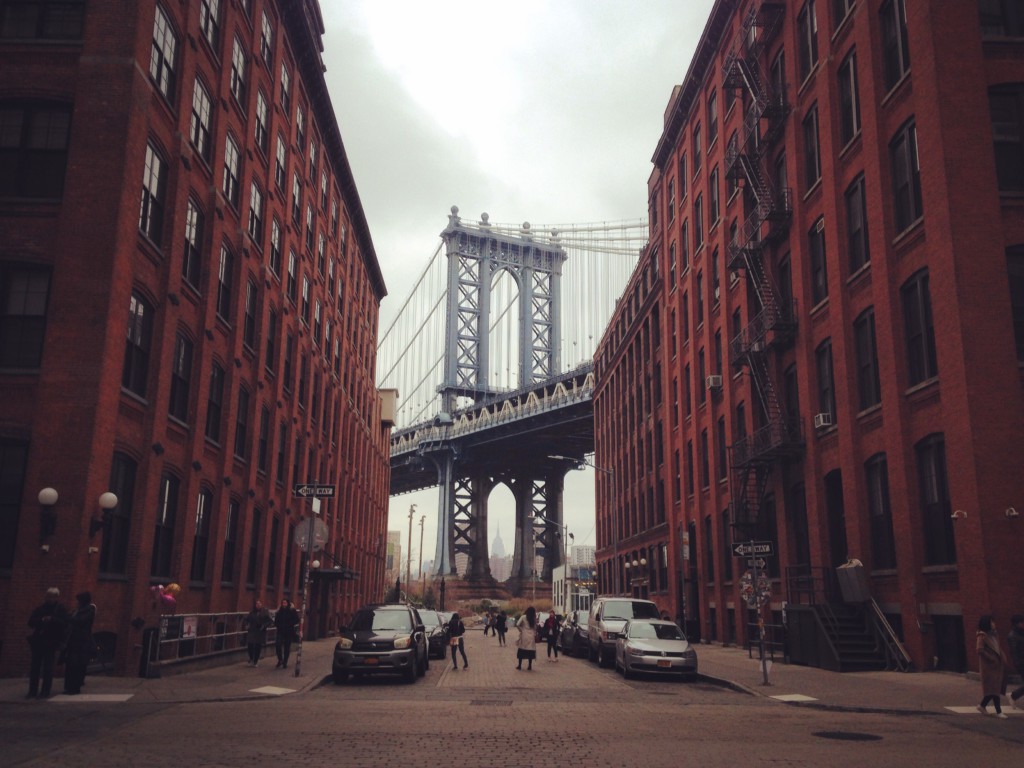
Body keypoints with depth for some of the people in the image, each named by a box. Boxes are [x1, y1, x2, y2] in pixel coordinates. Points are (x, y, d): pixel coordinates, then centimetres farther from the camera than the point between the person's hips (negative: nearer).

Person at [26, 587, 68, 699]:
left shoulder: (61, 610, 3)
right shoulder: (41, 608, 11)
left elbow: (64, 624, -10)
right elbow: (31, 621, 3)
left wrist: (52, 620, -22)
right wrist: (41, 620, -15)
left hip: (51, 643, -3)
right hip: (38, 641, 3)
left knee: (48, 668, -2)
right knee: (34, 667, 3)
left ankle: (45, 691, 2)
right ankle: (32, 691, 9)